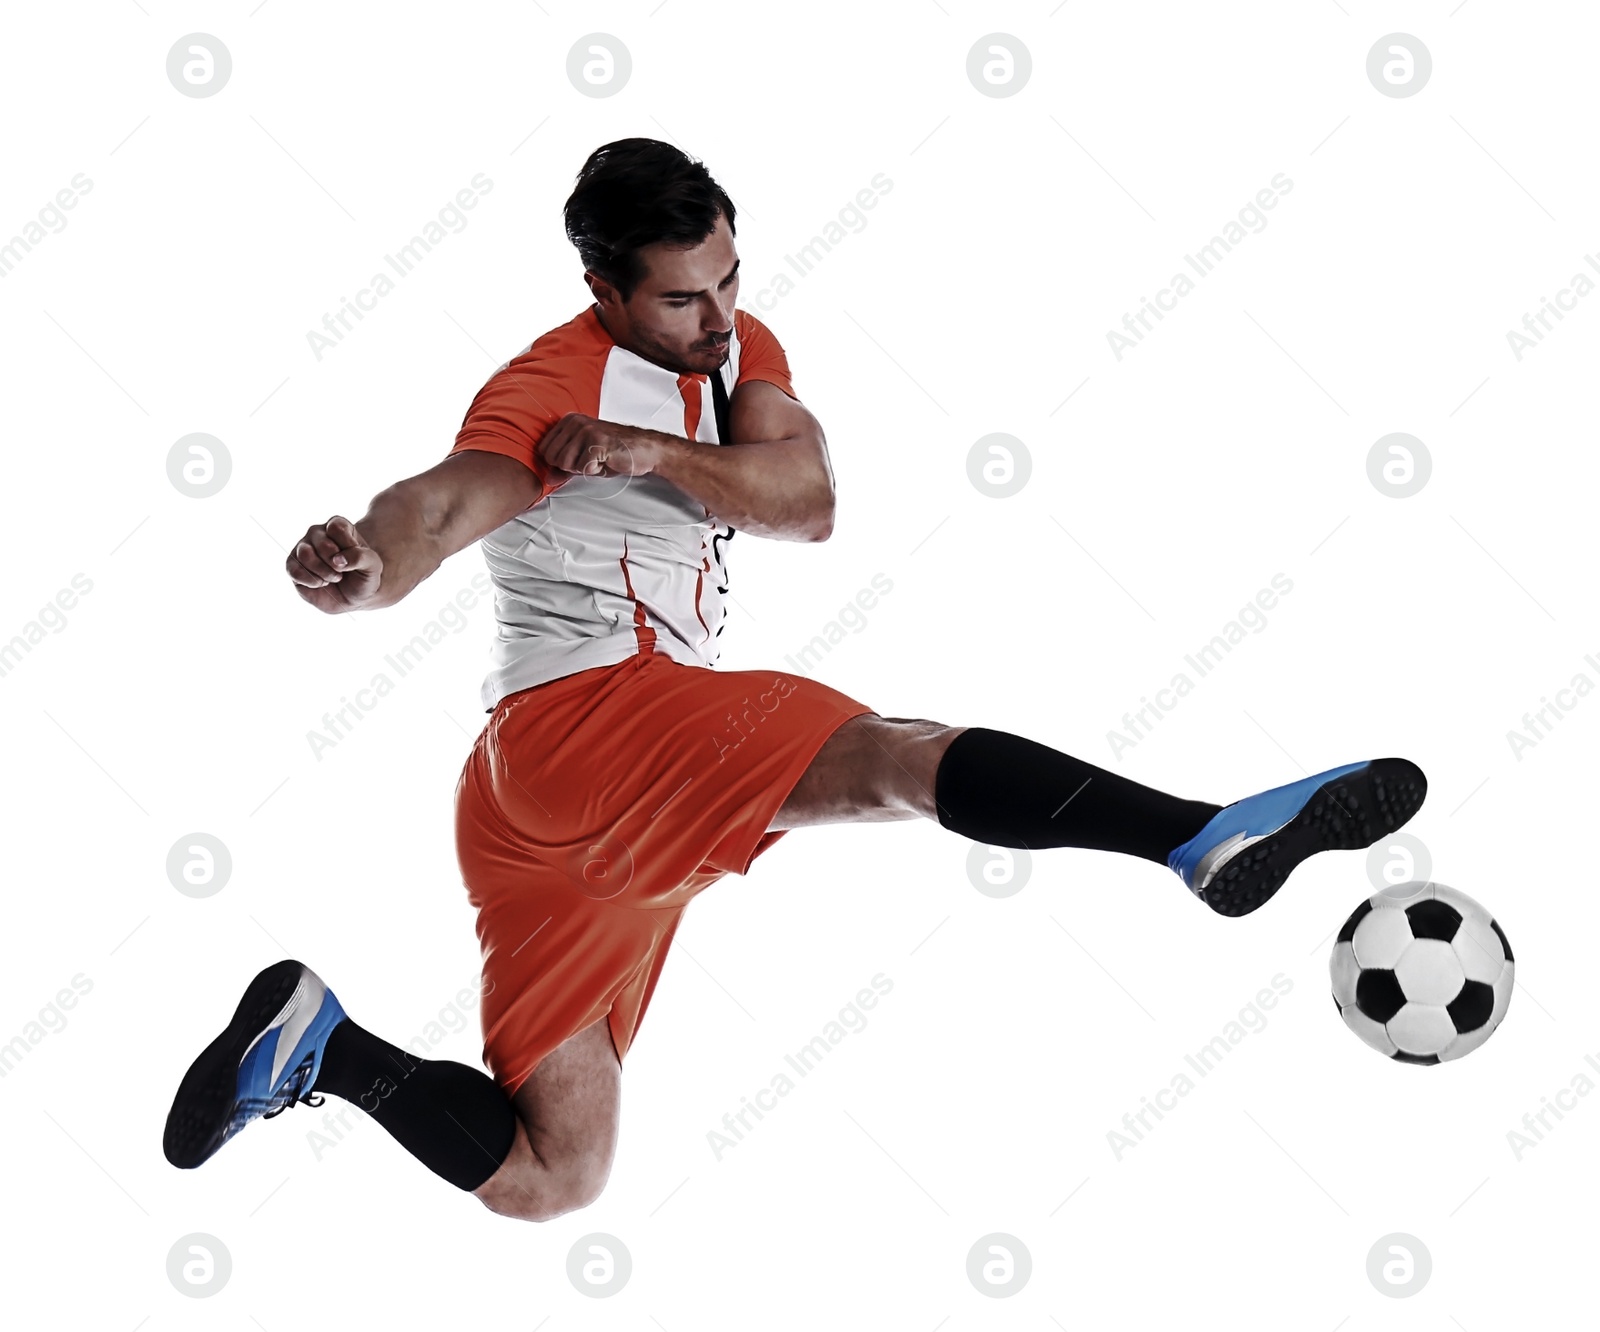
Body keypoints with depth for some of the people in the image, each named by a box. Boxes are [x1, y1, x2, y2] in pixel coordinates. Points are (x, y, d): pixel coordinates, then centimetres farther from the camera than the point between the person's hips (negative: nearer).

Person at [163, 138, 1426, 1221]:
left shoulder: (734, 346, 14)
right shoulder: (550, 387, -9)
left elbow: (806, 501, -3)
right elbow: (440, 505, -28)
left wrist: (653, 452, -20)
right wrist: (366, 567, -51)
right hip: (585, 714, -9)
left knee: (546, 1178, 11)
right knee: (902, 755, -31)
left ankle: (318, 1044, 12)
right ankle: (1206, 833, -49)